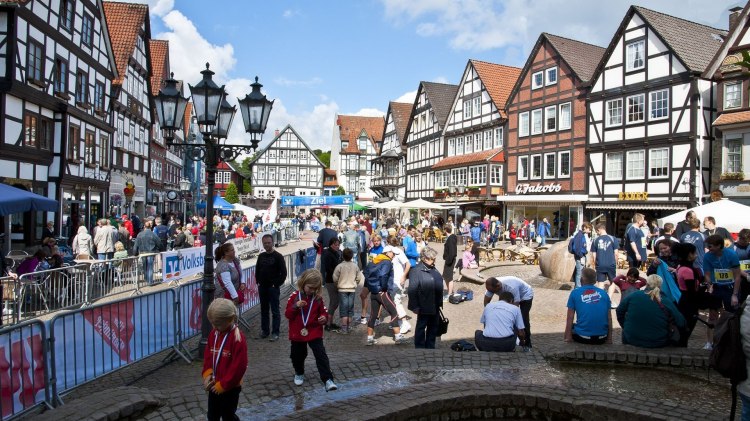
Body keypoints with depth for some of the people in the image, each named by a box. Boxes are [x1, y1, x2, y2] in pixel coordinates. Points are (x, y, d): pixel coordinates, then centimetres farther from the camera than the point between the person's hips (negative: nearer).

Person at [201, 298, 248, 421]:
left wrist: (223, 384, -17)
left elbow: (239, 366, -23)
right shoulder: (213, 334, -1)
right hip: (215, 385, 7)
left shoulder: (238, 339, -25)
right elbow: (208, 355, 9)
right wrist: (207, 374, -5)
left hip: (230, 388, -7)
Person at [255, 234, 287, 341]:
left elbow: (283, 273, -9)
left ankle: (275, 333, 4)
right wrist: (258, 282, 8)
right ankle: (264, 330, 25)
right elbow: (257, 270, 18)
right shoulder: (261, 256, 8)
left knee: (275, 311, -1)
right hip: (262, 287, 6)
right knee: (264, 310, 14)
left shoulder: (278, 256, -8)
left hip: (273, 288, -5)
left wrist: (276, 284, -12)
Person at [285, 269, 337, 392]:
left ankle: (328, 379, -6)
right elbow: (287, 314, -7)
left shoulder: (318, 298, -5)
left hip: (315, 333, 0)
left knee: (321, 355, -8)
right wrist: (295, 306, -26)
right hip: (297, 333, 1)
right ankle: (299, 374, 43)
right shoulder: (294, 296, -7)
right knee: (298, 355, 16)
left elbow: (324, 312, 4)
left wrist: (324, 318, -19)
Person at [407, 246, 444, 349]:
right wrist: (415, 307, -20)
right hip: (424, 307, -8)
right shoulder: (416, 271, -16)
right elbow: (412, 290, -19)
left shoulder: (433, 269, 9)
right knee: (421, 327, 7)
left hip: (435, 306, 8)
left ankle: (430, 347, 31)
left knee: (433, 327, 18)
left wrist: (439, 302, 16)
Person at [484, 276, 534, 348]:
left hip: (525, 295, -6)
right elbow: (486, 302, -17)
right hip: (511, 296, 6)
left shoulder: (511, 288, -44)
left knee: (523, 319, -18)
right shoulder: (492, 286, -26)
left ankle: (527, 343, 0)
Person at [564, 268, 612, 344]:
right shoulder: (604, 293, 6)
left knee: (570, 327, 30)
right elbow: (609, 318, 8)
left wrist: (567, 338, 5)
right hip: (601, 338, 3)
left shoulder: (575, 293, 0)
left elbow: (570, 318, -1)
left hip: (583, 337, -3)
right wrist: (609, 339, 16)